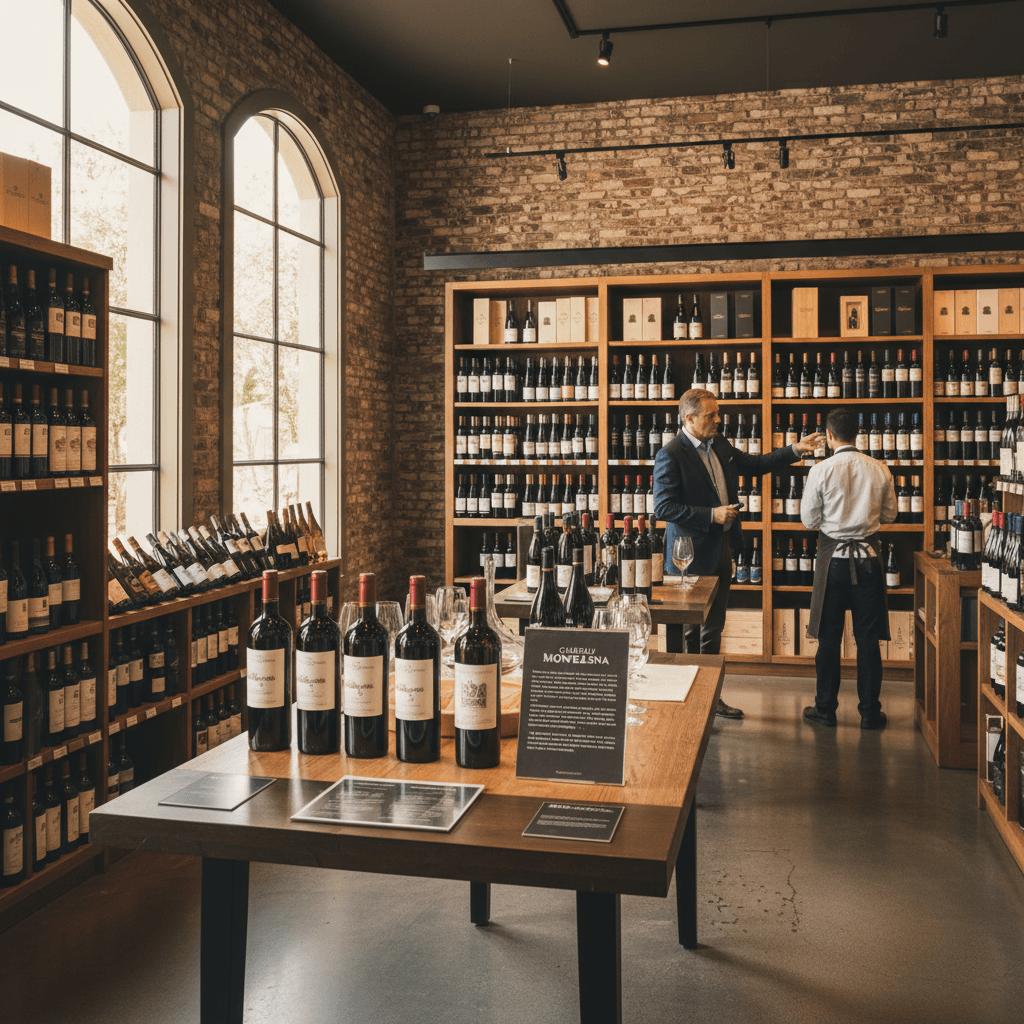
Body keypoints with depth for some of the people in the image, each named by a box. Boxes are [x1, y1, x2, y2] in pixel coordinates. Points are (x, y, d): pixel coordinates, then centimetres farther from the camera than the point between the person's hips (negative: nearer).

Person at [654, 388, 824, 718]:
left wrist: (795, 450, 14)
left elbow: (754, 464, 23)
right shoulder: (670, 456, -16)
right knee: (687, 633, 1)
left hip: (721, 549, 8)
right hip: (691, 556, -8)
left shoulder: (718, 445, 9)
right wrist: (711, 515, -21)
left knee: (713, 630, 15)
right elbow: (663, 507, -20)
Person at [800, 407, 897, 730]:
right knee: (868, 637, 9)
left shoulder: (821, 471, -11)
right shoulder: (880, 470, -2)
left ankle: (826, 709, 16)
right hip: (869, 557, 2)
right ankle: (870, 712, 15)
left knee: (829, 637, 8)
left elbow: (808, 520, -6)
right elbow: (890, 514, 8)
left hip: (833, 558, -2)